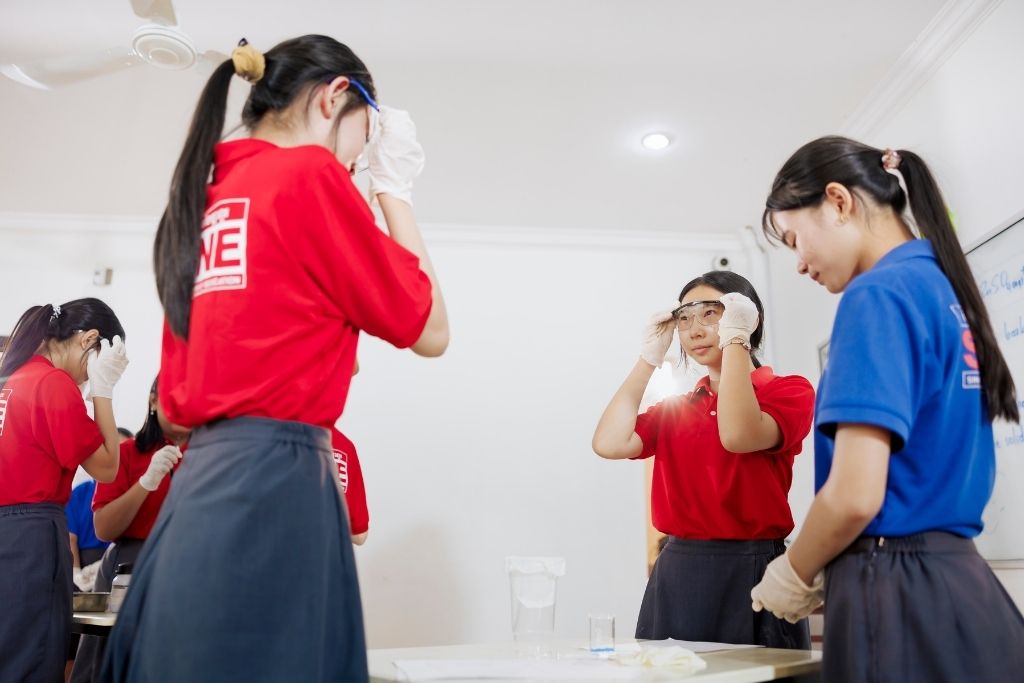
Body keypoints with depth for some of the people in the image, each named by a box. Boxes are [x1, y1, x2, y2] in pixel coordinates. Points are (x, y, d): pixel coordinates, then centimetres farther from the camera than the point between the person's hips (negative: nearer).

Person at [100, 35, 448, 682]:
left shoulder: (205, 196, 15)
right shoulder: (309, 172, -8)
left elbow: (176, 400, 18)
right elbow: (430, 330, -1)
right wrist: (394, 188, 5)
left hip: (206, 485, 9)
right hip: (273, 486, -9)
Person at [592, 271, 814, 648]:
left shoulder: (788, 390, -1)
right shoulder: (677, 406, 12)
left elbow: (737, 436, -23)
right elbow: (609, 443, -6)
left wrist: (734, 339, -14)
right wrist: (649, 358, 1)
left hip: (752, 573, -4)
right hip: (676, 572, 4)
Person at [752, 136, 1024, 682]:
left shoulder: (879, 293, -15)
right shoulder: (941, 288, 13)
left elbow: (855, 495, -22)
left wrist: (794, 575, -3)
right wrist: (827, 575, 16)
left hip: (900, 598, -9)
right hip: (956, 587, 9)